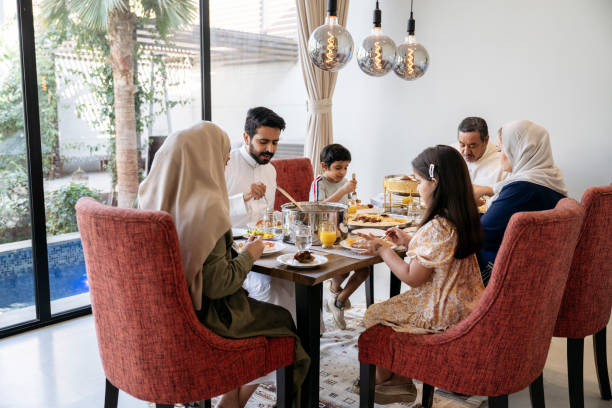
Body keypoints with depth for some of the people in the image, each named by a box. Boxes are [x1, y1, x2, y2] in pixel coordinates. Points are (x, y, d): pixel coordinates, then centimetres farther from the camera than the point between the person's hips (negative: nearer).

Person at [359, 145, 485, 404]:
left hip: (443, 313, -9)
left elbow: (412, 277, -21)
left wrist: (383, 250, -10)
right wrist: (409, 242, 12)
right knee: (393, 306, 24)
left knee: (374, 315, 5)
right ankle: (399, 379, 28)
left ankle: (387, 380, 23)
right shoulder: (464, 219, 1)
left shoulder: (436, 227, -27)